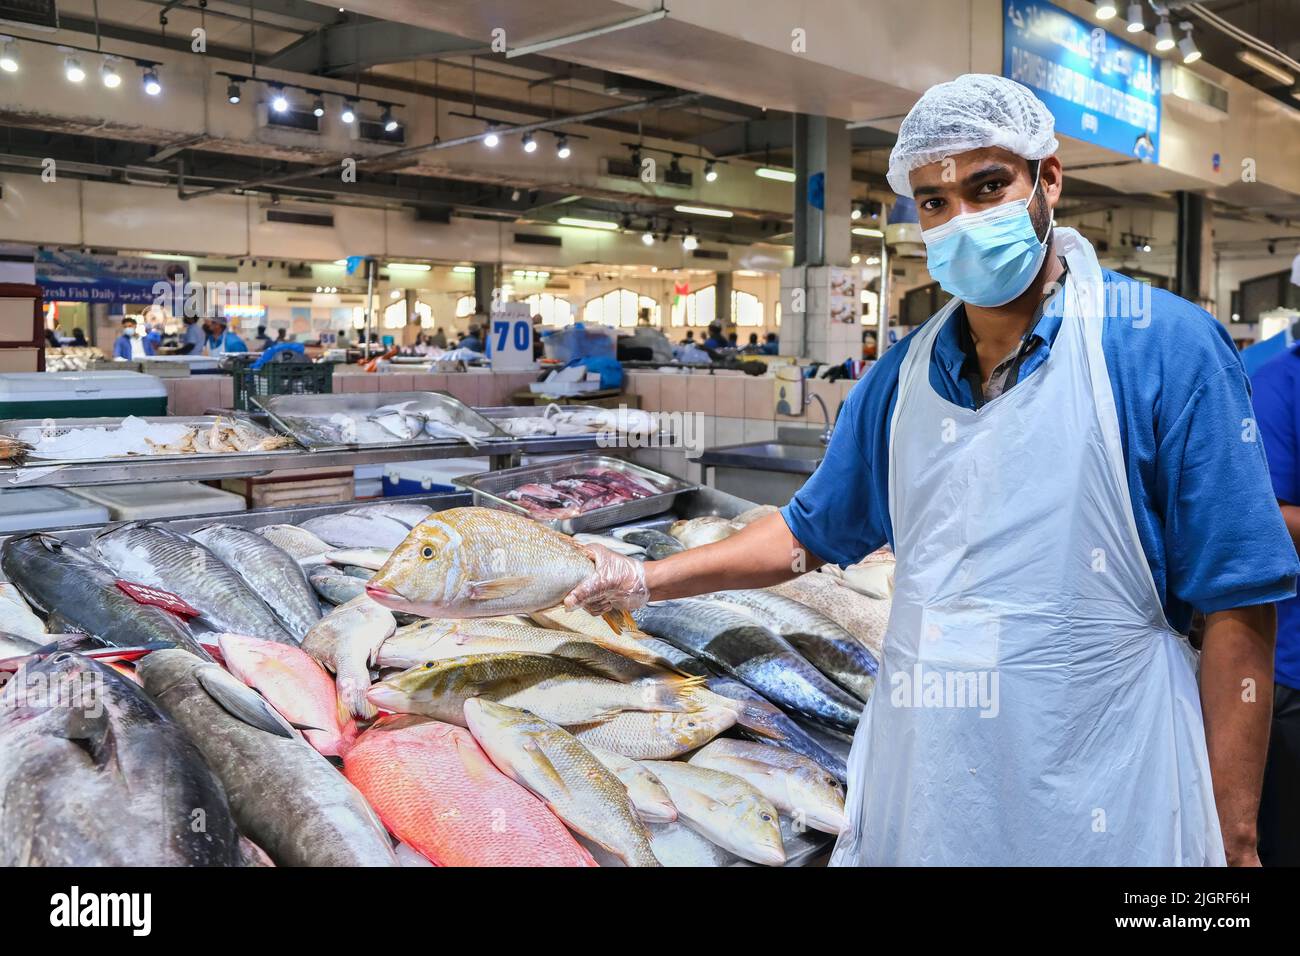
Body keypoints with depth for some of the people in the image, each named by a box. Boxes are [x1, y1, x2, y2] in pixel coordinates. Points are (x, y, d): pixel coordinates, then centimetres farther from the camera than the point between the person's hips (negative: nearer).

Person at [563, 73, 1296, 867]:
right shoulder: (903, 374, 4)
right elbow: (813, 532, 14)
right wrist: (644, 581, 7)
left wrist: (1234, 840, -9)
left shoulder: (1165, 347, -11)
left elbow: (1236, 606, -10)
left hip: (1098, 806, -4)